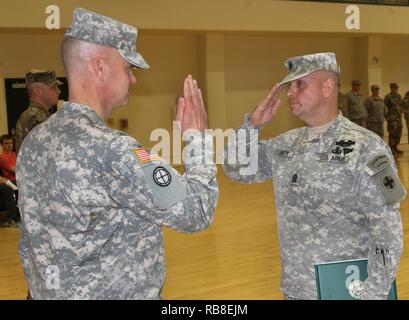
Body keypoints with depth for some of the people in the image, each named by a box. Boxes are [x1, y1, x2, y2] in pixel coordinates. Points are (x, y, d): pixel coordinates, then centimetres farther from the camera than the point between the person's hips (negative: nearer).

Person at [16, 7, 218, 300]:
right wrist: (197, 136, -9)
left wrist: (41, 290, 20)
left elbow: (31, 243, 9)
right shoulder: (111, 150, -25)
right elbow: (197, 213, -20)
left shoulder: (34, 143, 1)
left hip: (54, 292, 8)